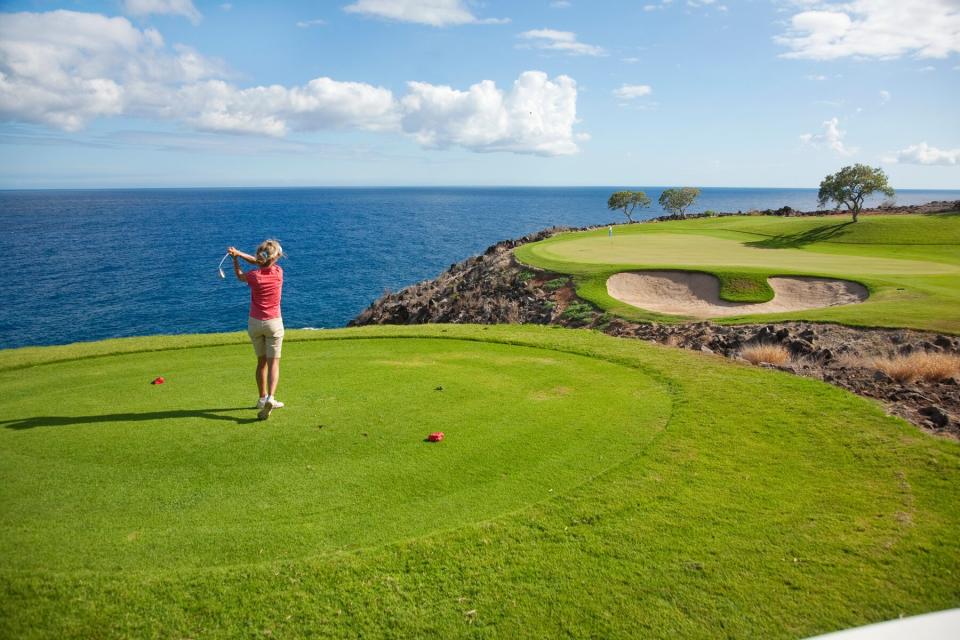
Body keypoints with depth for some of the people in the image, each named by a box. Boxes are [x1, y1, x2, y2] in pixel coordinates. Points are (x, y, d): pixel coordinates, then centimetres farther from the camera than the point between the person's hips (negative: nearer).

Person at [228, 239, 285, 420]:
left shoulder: (253, 276, -11)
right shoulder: (278, 272, -9)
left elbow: (240, 276, 13)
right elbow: (259, 263, 7)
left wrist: (235, 259, 23)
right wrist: (238, 253, 2)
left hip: (254, 323, 2)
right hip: (274, 323, -1)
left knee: (261, 361, 16)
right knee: (273, 363, -1)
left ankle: (263, 399, 26)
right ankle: (270, 397, -21)